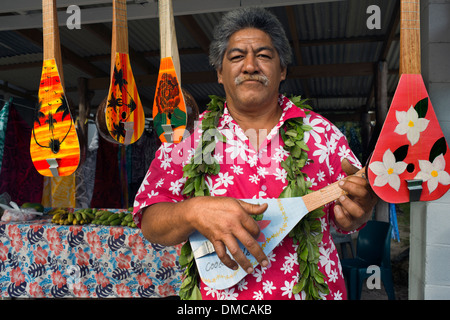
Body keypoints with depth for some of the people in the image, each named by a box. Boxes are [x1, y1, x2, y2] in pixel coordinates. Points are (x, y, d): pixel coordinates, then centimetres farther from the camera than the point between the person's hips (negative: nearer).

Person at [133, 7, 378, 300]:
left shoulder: (320, 131, 2)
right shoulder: (190, 136, -1)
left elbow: (344, 222, 5)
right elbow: (150, 223, -4)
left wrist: (354, 213, -16)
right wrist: (193, 212, -21)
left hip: (313, 290, 2)